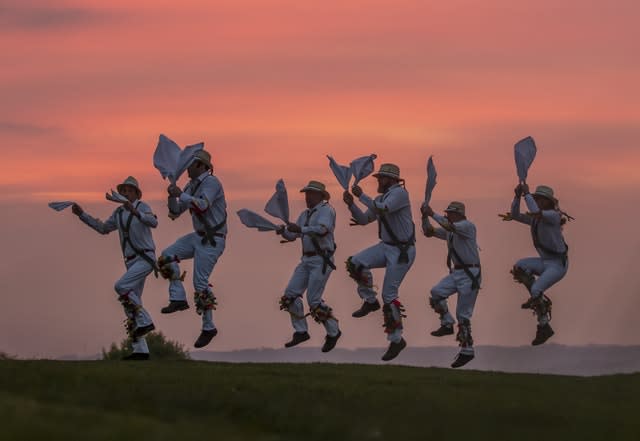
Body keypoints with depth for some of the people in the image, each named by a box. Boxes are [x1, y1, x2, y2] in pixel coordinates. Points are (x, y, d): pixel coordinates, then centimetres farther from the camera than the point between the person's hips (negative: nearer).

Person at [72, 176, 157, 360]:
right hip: (132, 262, 8)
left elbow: (153, 222, -30)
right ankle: (140, 350, 3)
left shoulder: (143, 207, -10)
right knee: (130, 305, 2)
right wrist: (82, 214, 17)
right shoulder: (119, 212, 14)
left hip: (146, 259, -8)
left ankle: (144, 322, -16)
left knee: (121, 287, -26)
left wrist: (135, 212, -46)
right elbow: (103, 228, 25)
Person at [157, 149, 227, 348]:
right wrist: (172, 196, -6)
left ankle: (208, 328, 2)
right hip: (198, 236, 9)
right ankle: (178, 299, 0)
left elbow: (203, 205, -32)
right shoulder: (191, 186, 11)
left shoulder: (211, 182, -15)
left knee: (200, 283, -8)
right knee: (167, 256, 1)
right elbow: (175, 213, 12)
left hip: (212, 240, -9)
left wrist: (181, 195, -25)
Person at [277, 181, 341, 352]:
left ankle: (333, 332, 4)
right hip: (307, 260, 9)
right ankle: (301, 332, 9)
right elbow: (292, 236, 16)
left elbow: (322, 230, -27)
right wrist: (284, 231, -6)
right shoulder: (305, 214, 18)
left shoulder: (326, 210, -8)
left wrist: (301, 230, -38)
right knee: (290, 294, 0)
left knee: (314, 300, -12)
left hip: (321, 260, -8)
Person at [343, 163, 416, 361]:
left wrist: (361, 195, -22)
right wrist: (351, 204, 0)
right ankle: (370, 301, 3)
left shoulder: (399, 193, -13)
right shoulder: (380, 199, 15)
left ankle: (396, 339, 1)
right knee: (355, 263, -15)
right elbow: (363, 219, 16)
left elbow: (383, 210, -29)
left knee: (389, 295, -10)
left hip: (402, 251, -8)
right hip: (386, 247, 8)